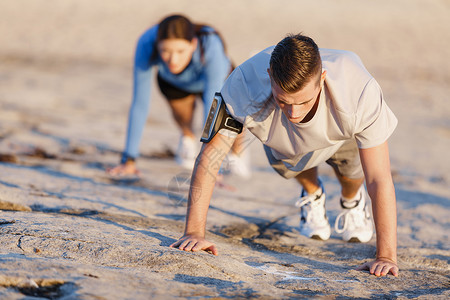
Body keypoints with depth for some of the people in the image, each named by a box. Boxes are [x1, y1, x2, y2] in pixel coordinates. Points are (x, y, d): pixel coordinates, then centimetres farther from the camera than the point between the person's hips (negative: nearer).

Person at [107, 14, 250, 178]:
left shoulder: (212, 48, -44)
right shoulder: (147, 44, -40)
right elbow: (139, 104, -35)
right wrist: (128, 159, -36)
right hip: (173, 83, 2)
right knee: (179, 101, -26)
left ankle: (237, 152, 12)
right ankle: (187, 137, 8)